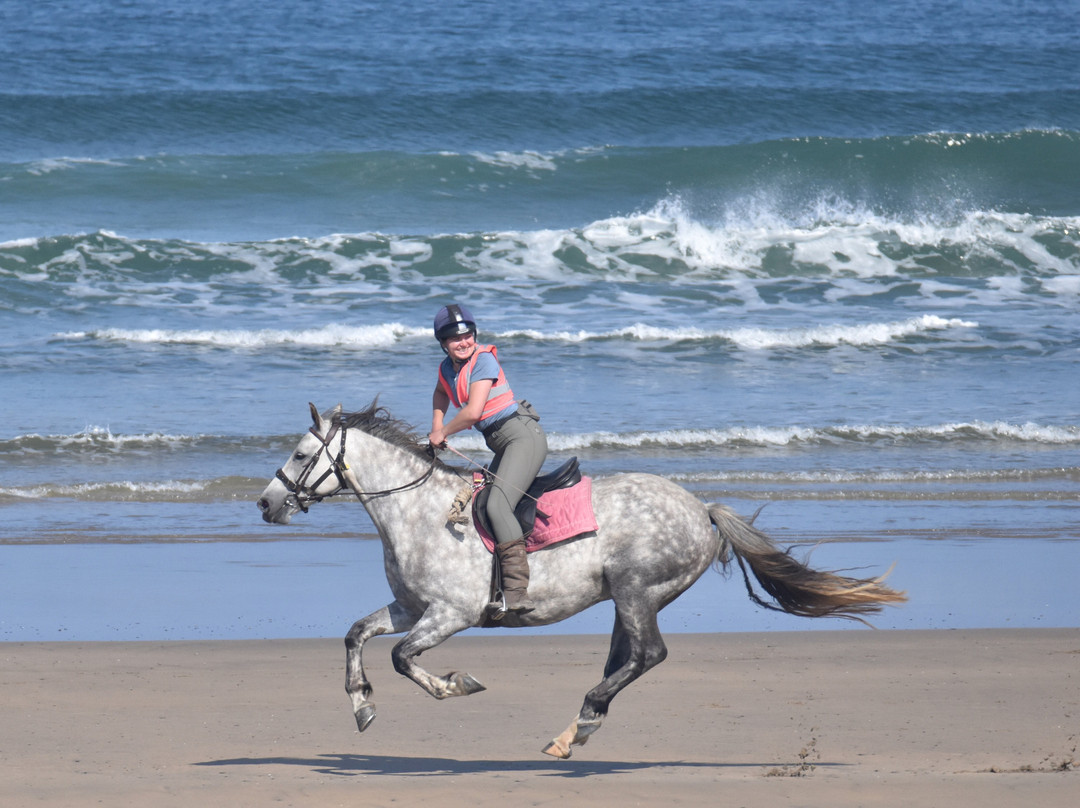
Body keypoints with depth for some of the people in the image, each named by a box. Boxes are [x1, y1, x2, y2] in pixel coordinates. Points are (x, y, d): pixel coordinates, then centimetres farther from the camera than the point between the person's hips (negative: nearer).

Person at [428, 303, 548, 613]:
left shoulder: (483, 360, -15)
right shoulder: (447, 367, 10)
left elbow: (473, 411, -23)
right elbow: (441, 395, 34)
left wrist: (443, 433, -7)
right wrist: (436, 428, 18)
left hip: (523, 435, -10)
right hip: (501, 445, 10)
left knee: (498, 504, -25)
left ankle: (518, 591, -35)